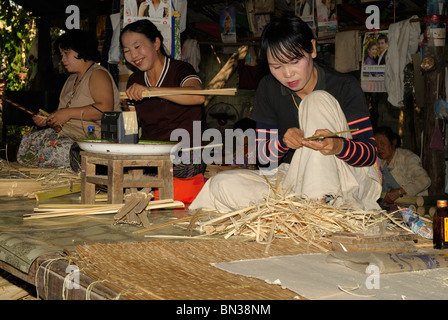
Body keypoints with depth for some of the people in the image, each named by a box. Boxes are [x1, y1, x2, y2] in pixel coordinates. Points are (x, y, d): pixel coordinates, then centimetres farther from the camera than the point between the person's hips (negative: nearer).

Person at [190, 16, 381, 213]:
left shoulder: (345, 87, -8)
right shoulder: (268, 89, 2)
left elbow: (369, 154, -11)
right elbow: (263, 156, 3)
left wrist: (339, 145, -34)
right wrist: (283, 141, -21)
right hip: (290, 179, 3)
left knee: (318, 100, -19)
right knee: (223, 185, -20)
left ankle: (317, 200, -28)